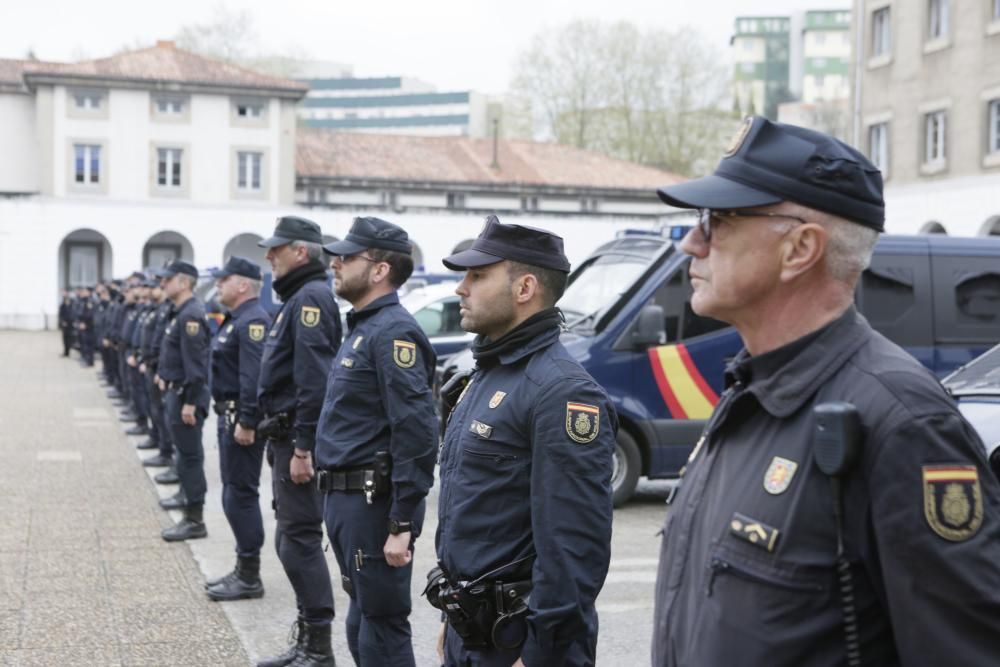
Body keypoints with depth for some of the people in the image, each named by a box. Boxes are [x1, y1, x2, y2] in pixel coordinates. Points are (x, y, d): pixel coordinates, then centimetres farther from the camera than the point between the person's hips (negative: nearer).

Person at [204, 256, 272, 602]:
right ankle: (244, 569, 24)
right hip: (229, 416, 11)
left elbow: (254, 377, -25)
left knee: (240, 495, -6)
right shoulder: (236, 320, 17)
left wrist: (246, 422, -27)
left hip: (241, 418, -11)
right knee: (235, 495, 15)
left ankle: (249, 577, 0)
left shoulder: (252, 321, -17)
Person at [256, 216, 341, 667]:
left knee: (300, 541, -7)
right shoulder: (298, 299, 18)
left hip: (297, 439, -11)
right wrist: (289, 443, 19)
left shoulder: (311, 298, -15)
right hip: (287, 437, 11)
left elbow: (314, 381, -23)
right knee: (291, 540, 15)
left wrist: (302, 448, -24)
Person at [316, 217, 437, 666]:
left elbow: (416, 435, -23)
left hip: (374, 505, -10)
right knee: (363, 625, 17)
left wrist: (402, 525, -24)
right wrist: (337, 502, 19)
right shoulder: (363, 328, 16)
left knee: (382, 629, -3)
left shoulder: (393, 332, -16)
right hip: (347, 499, 10)